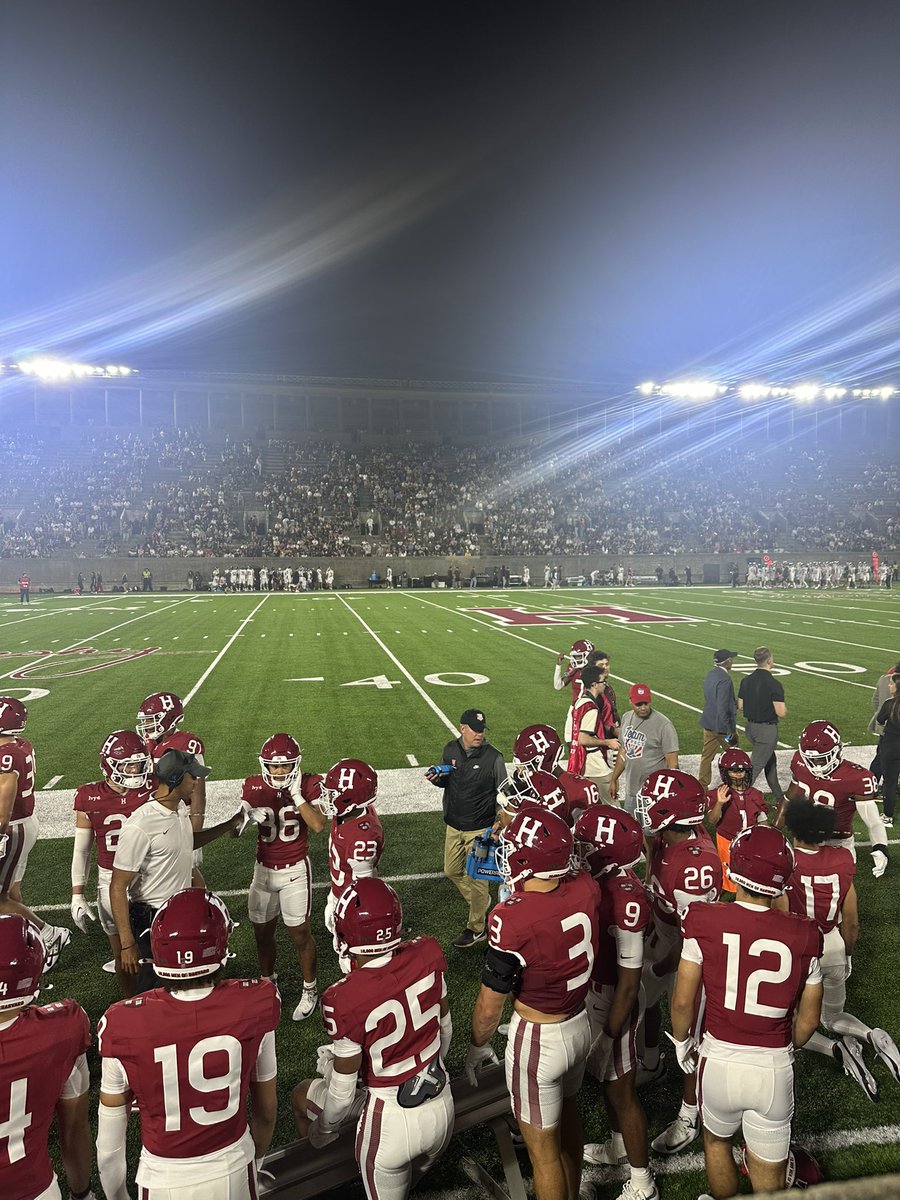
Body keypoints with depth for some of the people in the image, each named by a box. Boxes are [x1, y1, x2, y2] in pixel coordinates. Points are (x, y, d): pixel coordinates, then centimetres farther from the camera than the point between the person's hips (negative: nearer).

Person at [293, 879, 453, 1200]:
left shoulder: (344, 1000, -27)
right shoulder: (427, 955, -15)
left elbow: (342, 1092, -12)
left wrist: (319, 1132, 8)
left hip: (392, 1122, -6)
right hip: (443, 1109, 7)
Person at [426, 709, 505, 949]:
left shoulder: (493, 757, -17)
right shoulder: (450, 750, -3)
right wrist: (436, 779, -9)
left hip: (480, 829, -5)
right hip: (453, 826, 6)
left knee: (475, 877, 4)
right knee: (452, 871, 18)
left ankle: (476, 928, 23)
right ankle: (482, 903, 42)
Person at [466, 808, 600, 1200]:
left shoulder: (512, 918, -32)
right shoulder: (586, 888, -15)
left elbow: (490, 1004, -19)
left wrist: (477, 1046, 1)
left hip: (538, 1040, -7)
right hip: (580, 1024, 7)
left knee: (542, 1146, 16)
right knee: (567, 1116, 30)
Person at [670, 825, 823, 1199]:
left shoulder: (705, 923, -17)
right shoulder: (803, 935, -11)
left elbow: (683, 1001, -9)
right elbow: (808, 1020, 1)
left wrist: (682, 1041, 11)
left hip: (719, 1060, -1)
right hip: (775, 1068, 1)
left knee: (716, 1140, 29)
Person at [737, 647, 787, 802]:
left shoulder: (746, 680, -1)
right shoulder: (774, 684, -20)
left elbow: (740, 706, 5)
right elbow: (781, 713, -21)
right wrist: (784, 707, 1)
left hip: (750, 726, 8)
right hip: (766, 730, -7)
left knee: (770, 761, 24)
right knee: (755, 766, -1)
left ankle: (778, 796, 36)